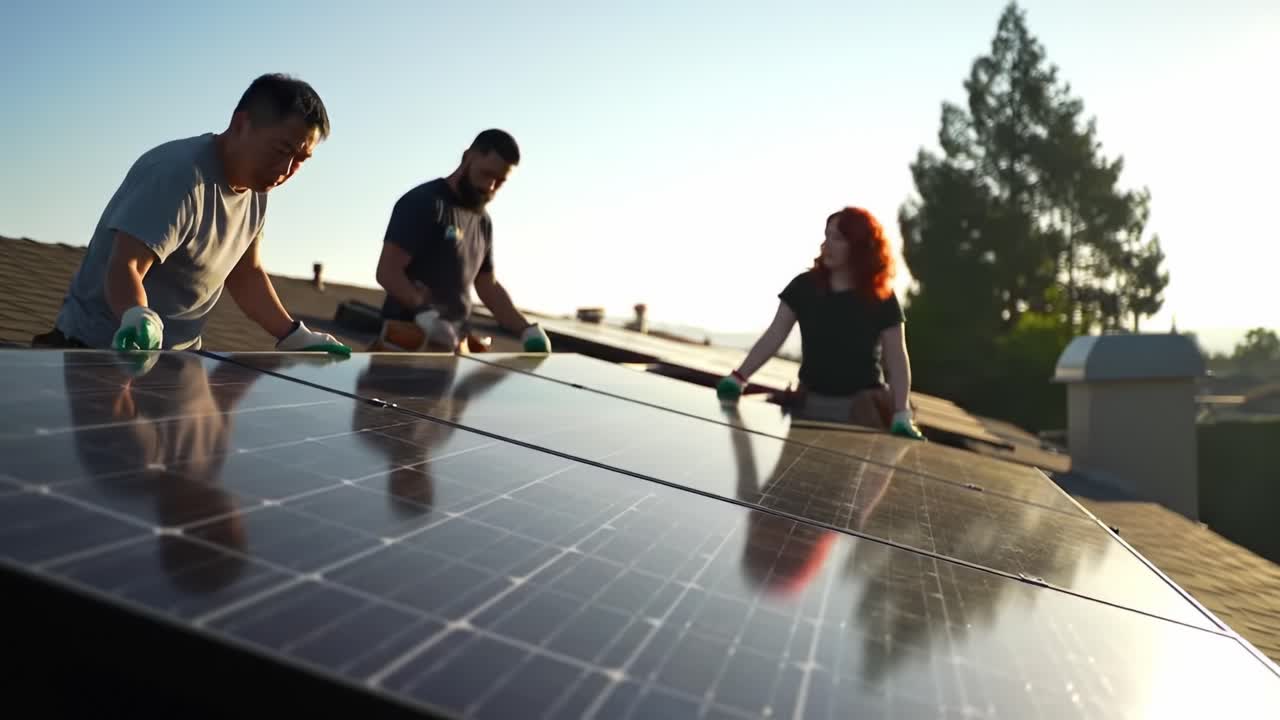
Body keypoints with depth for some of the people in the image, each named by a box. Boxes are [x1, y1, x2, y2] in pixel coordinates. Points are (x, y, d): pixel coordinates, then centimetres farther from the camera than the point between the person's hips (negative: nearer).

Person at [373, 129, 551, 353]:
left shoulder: (482, 221, 15)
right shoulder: (423, 203, -7)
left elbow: (488, 285, 22)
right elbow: (387, 271, -14)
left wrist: (526, 329, 8)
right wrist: (423, 311, -31)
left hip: (455, 343, 7)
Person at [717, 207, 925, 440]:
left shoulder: (881, 299, -6)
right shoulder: (805, 286, 0)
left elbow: (897, 359, -7)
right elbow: (774, 337, -1)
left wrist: (902, 415, -17)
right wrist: (738, 377, -11)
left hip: (862, 408, -2)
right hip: (812, 402, 2)